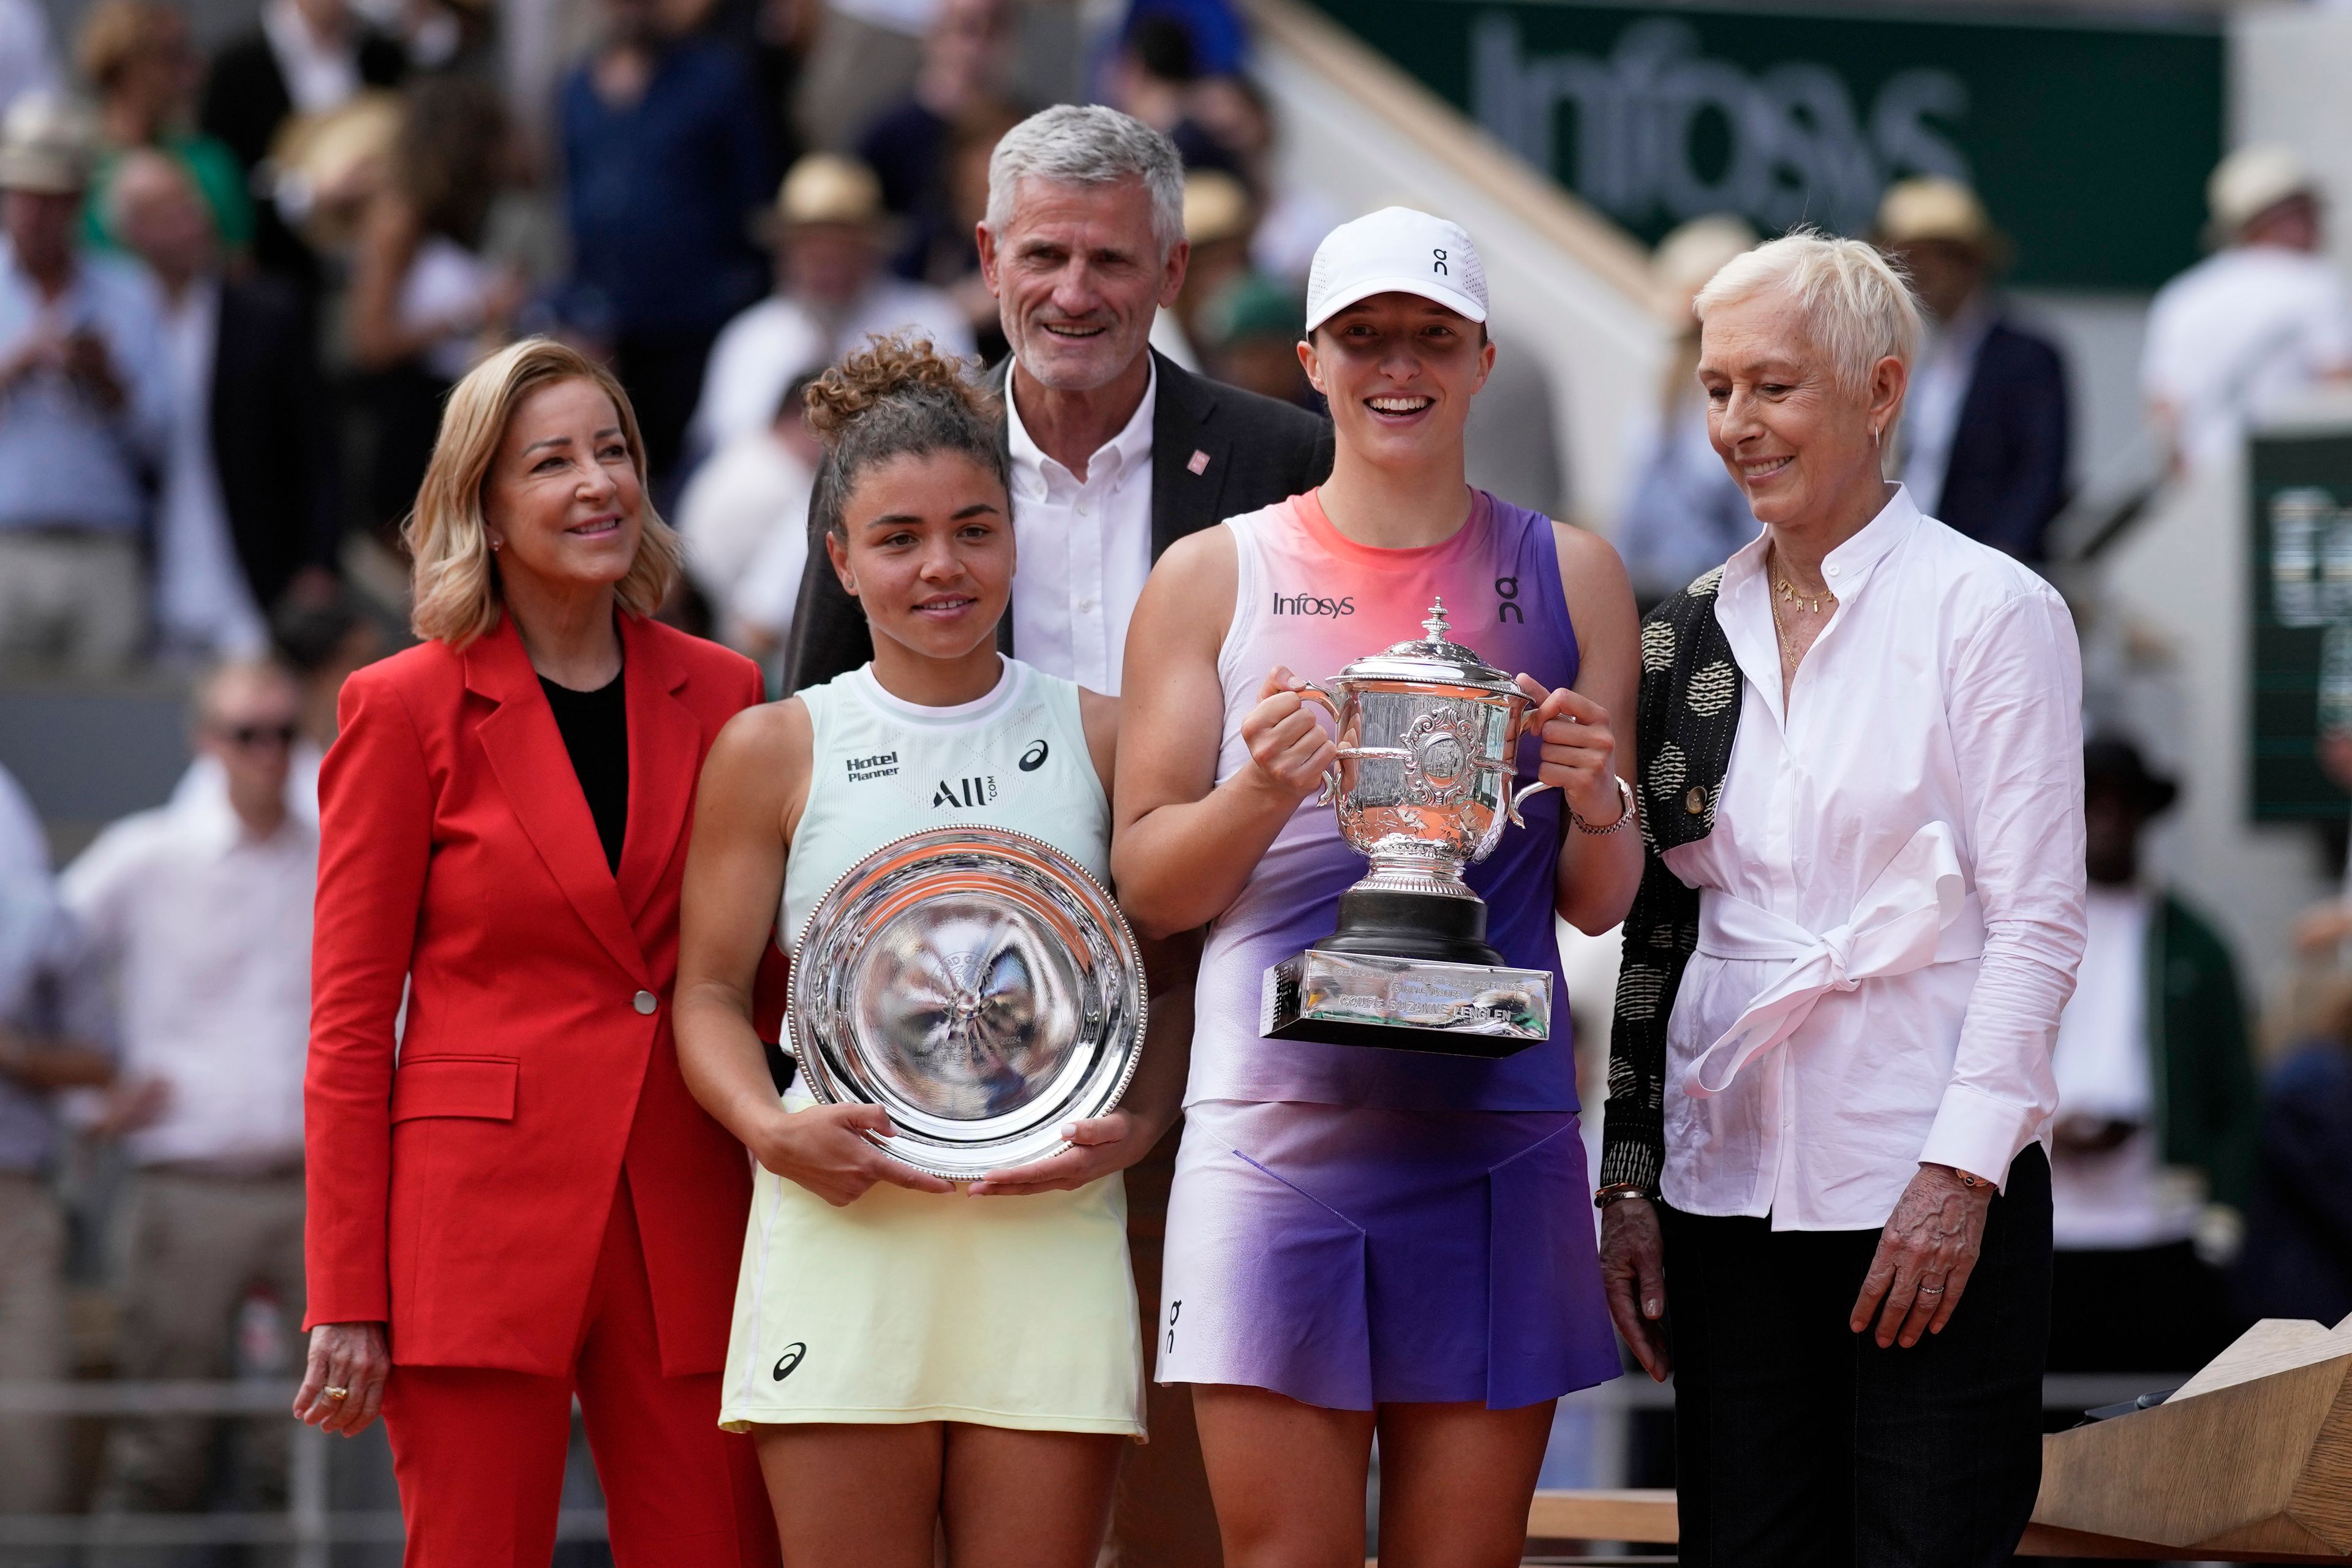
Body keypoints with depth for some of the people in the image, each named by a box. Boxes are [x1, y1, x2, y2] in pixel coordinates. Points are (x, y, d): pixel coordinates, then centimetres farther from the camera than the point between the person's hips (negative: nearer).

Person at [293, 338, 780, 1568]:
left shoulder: (718, 696, 11)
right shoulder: (406, 708, 1)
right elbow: (350, 1019, -1)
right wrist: (348, 1300, -6)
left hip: (681, 1222, 3)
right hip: (476, 1220, -3)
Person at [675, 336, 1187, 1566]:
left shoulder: (1100, 739, 10)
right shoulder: (773, 752, 8)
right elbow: (710, 989, 9)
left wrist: (1137, 1127, -7)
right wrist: (767, 1127, -11)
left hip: (1052, 1225, 1)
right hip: (843, 1224, -1)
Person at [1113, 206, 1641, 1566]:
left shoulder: (1570, 576, 11)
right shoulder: (1215, 577, 8)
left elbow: (1601, 906, 11)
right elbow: (1148, 886, 6)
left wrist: (1598, 806, -10)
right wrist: (1258, 794, -13)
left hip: (1498, 1134, 1)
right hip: (1278, 1131, -1)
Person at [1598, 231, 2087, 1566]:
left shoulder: (1991, 609, -2)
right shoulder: (1691, 632, 12)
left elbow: (2037, 921, -6)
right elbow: (1652, 929, 14)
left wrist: (1960, 1172, -13)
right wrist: (1631, 1181, 8)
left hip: (1932, 1193, -4)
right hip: (1727, 1190, 4)